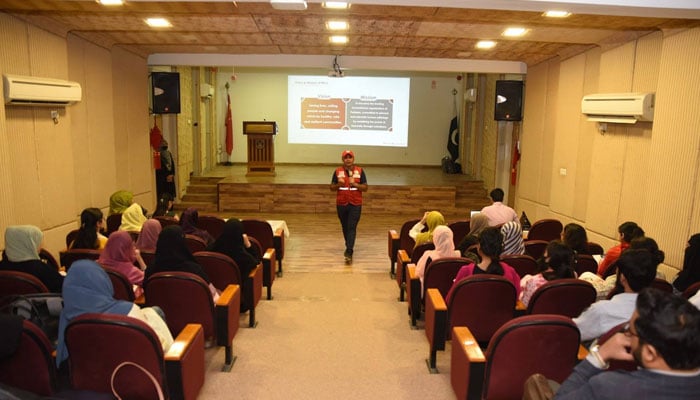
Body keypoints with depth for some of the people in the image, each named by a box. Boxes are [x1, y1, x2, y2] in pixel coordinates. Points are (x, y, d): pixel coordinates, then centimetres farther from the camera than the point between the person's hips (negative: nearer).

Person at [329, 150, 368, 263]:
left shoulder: (360, 171, -1)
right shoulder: (337, 171, 2)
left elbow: (365, 188, -1)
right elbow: (332, 188, 5)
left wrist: (355, 184, -17)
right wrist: (339, 184, -15)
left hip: (355, 204, -2)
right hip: (341, 204, 2)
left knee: (352, 228, -9)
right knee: (345, 227, 15)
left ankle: (349, 252, -13)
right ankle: (349, 246, 35)